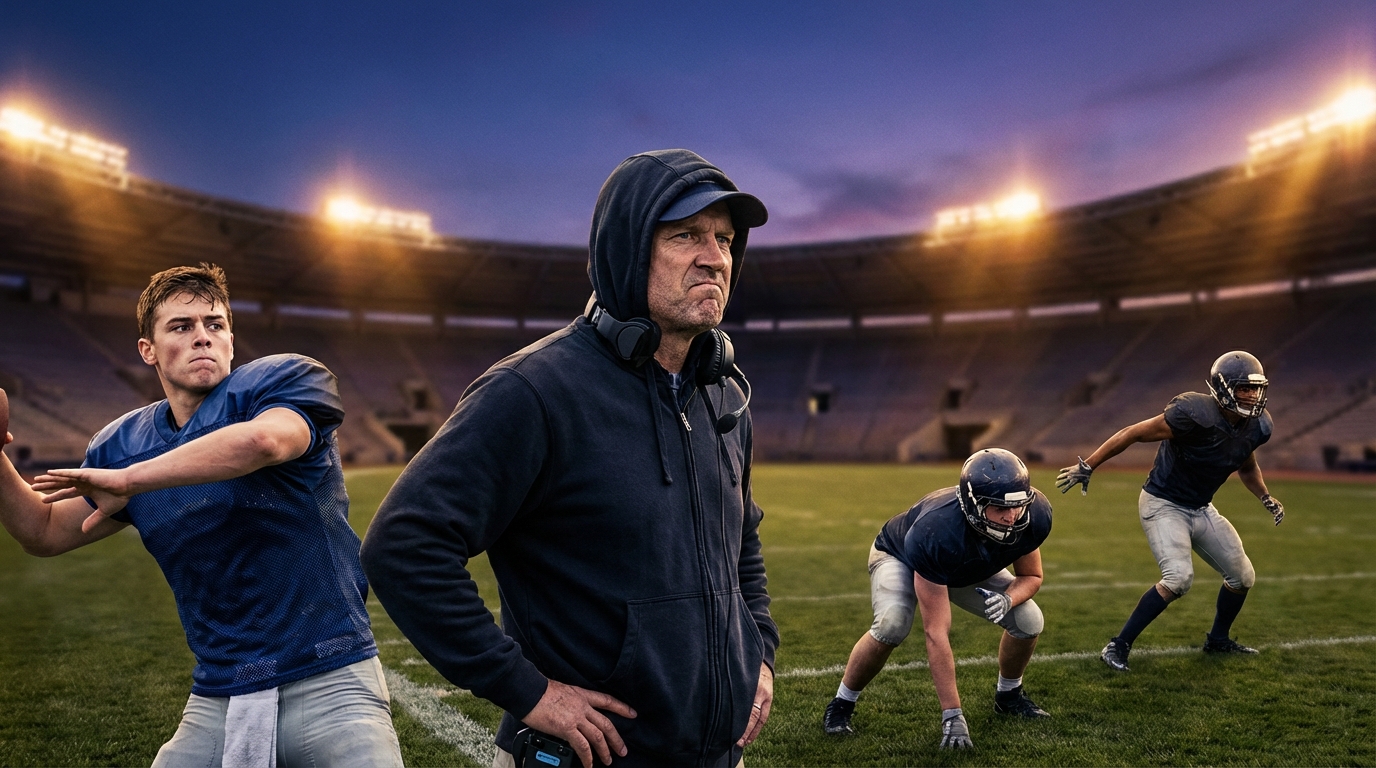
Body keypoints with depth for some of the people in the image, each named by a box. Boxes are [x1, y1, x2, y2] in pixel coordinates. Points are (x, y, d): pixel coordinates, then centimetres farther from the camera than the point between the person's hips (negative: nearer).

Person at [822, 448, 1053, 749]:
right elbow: (936, 632, -41)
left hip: (972, 568, 5)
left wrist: (1008, 598, -34)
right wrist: (952, 715, -41)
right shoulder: (936, 531, -45)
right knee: (891, 626, -32)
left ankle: (1008, 695, 20)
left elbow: (1031, 576, -9)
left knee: (1029, 621, -11)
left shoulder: (1034, 516, -31)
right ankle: (841, 704, -8)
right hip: (899, 557, -5)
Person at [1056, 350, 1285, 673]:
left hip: (1201, 510, 8)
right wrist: (1087, 466, -23)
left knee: (1242, 577, 13)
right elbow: (1133, 433, -23)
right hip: (1164, 505, -8)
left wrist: (1265, 497, 5)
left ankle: (1218, 639, 38)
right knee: (1179, 578, -24)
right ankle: (1118, 646, -13)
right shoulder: (1194, 414, -27)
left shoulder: (1256, 428, -2)